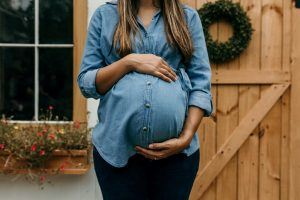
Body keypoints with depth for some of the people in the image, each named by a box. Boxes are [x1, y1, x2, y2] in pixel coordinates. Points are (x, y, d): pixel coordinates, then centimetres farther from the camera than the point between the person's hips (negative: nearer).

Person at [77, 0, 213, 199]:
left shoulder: (188, 16, 8)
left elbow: (201, 84, 2)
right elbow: (86, 82, 4)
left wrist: (186, 138, -10)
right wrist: (129, 62, -10)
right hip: (117, 147, 0)